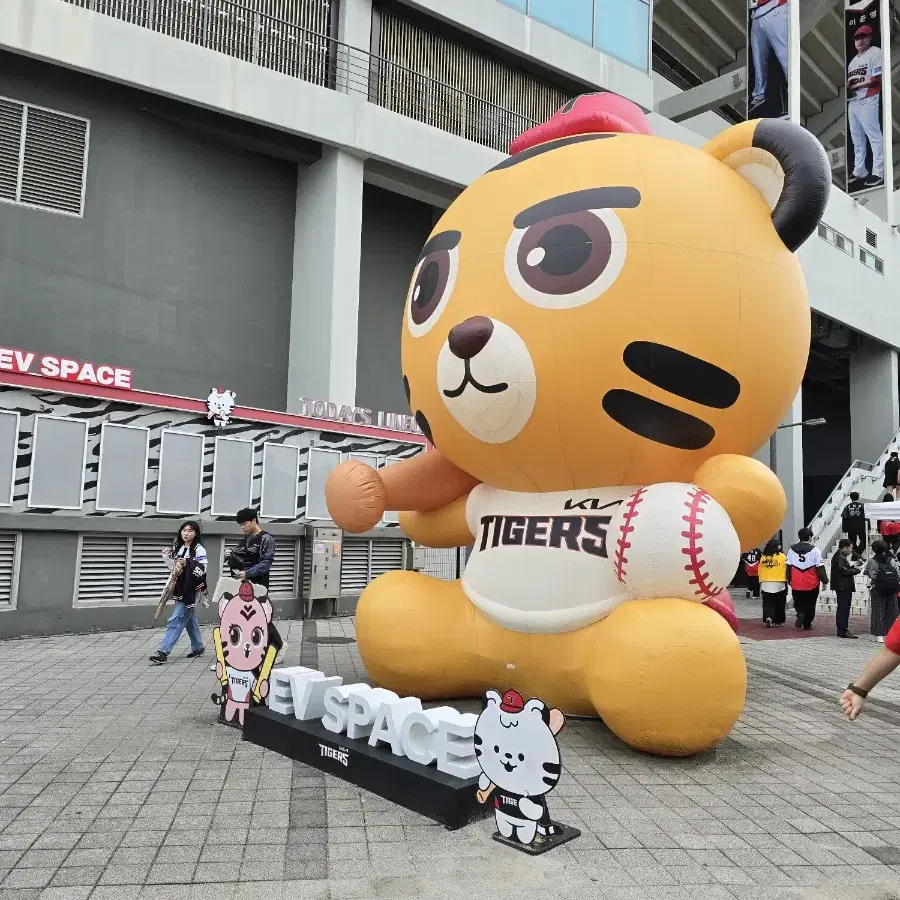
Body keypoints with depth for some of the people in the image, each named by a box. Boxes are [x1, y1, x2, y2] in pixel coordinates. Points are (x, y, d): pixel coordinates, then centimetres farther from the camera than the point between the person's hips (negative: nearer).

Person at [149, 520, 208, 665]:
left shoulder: (199, 549, -10)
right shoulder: (178, 547, 11)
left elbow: (202, 570, -16)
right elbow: (174, 569, 18)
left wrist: (188, 563, -28)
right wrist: (166, 557, 3)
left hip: (191, 591, -8)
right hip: (179, 589, 8)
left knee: (176, 620, -10)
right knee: (189, 618, 18)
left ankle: (163, 652, -11)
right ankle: (198, 648, 31)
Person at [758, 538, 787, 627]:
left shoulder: (763, 557, 2)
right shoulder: (782, 557, -6)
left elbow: (760, 572, 4)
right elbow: (786, 570, -7)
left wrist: (761, 583, 12)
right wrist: (786, 581, 5)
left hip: (765, 584, 2)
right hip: (779, 584, -2)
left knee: (768, 604, 6)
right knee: (779, 604, 10)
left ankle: (768, 617, -13)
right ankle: (777, 621, 16)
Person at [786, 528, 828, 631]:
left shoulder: (792, 549, 2)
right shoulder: (815, 550, -10)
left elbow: (788, 566, 7)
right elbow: (820, 567, -9)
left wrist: (789, 580, 17)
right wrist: (824, 580, -1)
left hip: (796, 583, 2)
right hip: (812, 584, -2)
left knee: (798, 602, 16)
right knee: (810, 604, 10)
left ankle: (800, 614, -7)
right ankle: (807, 624, 11)